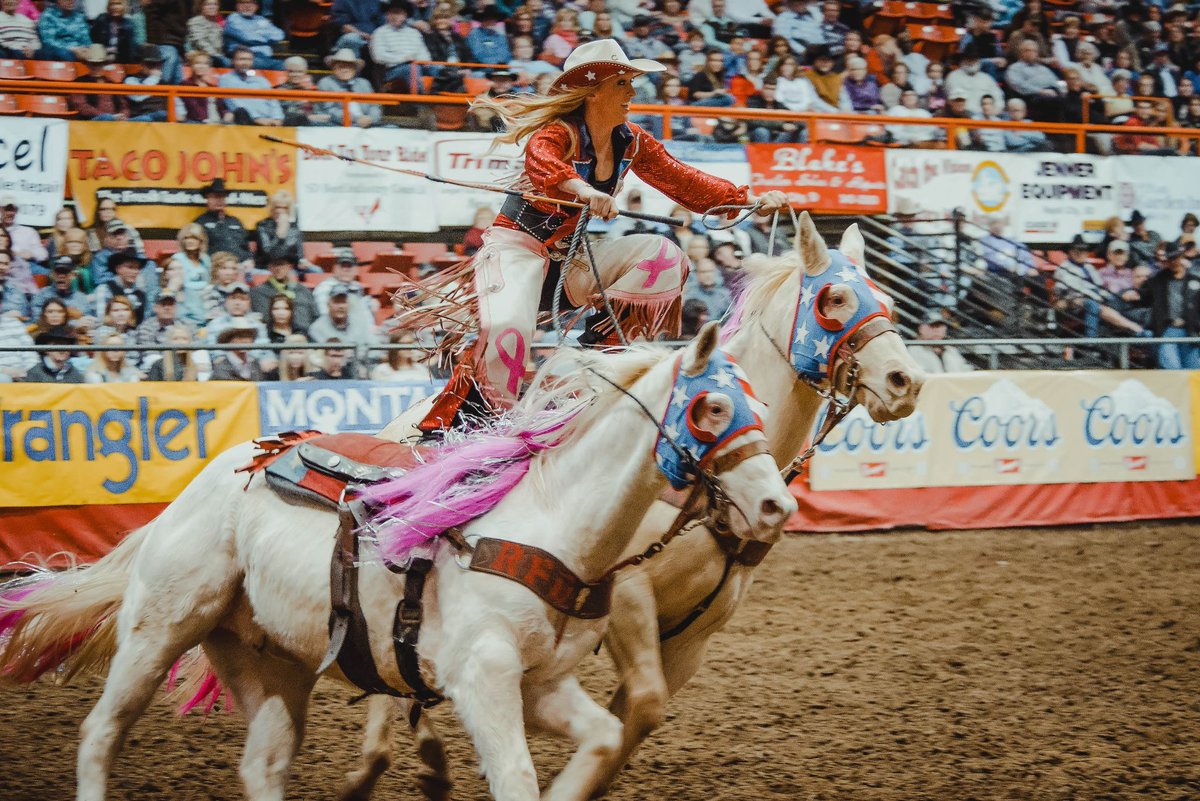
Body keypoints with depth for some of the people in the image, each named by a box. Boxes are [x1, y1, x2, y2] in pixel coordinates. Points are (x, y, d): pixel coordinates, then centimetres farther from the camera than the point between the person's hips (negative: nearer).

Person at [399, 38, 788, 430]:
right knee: (508, 328, -33)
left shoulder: (631, 143, 2)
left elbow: (682, 180, 4)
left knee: (662, 253, -14)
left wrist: (752, 200, -7)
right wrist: (583, 190, -63)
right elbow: (541, 161, -42)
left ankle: (601, 338, -7)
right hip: (518, 246, -6)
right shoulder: (558, 133, -18)